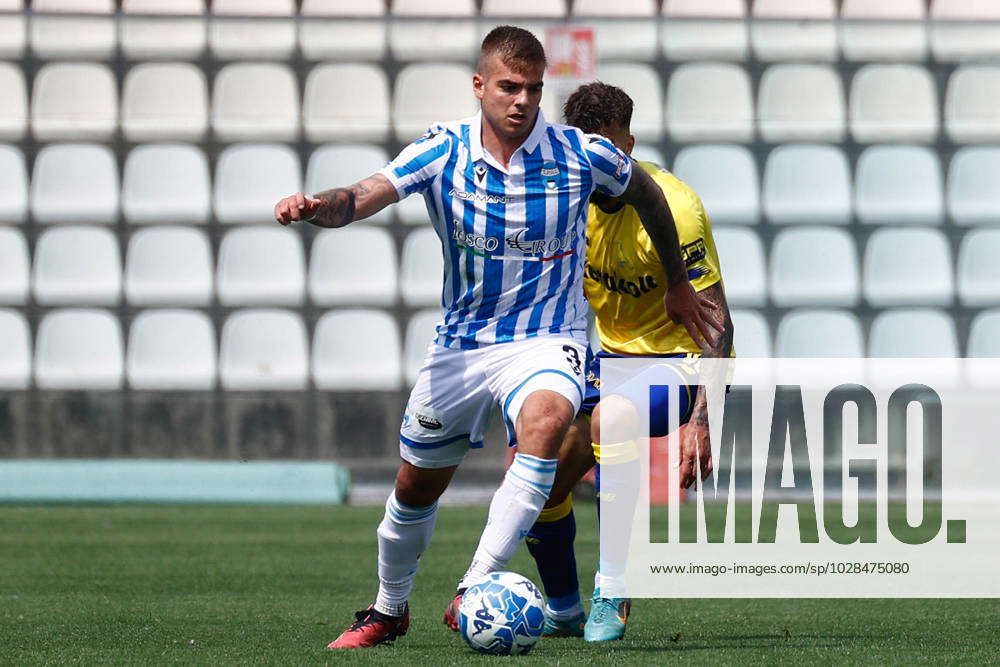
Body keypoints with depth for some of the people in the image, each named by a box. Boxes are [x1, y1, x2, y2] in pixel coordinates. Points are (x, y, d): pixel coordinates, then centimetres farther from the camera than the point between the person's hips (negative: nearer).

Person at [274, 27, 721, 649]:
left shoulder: (583, 154, -10)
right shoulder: (443, 151, -9)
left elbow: (646, 194, 10)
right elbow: (364, 196, -23)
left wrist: (678, 284, 20)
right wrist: (315, 206, -46)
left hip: (546, 337, -2)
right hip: (460, 342, 2)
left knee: (546, 418, -36)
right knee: (416, 484, 12)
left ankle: (478, 588, -35)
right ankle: (389, 610, 40)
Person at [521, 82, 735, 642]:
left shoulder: (672, 209, -25)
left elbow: (714, 319, -27)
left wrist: (702, 418, -36)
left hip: (681, 359, -7)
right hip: (614, 354, 7)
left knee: (609, 415, -36)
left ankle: (612, 596, -28)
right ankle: (563, 610, 21)